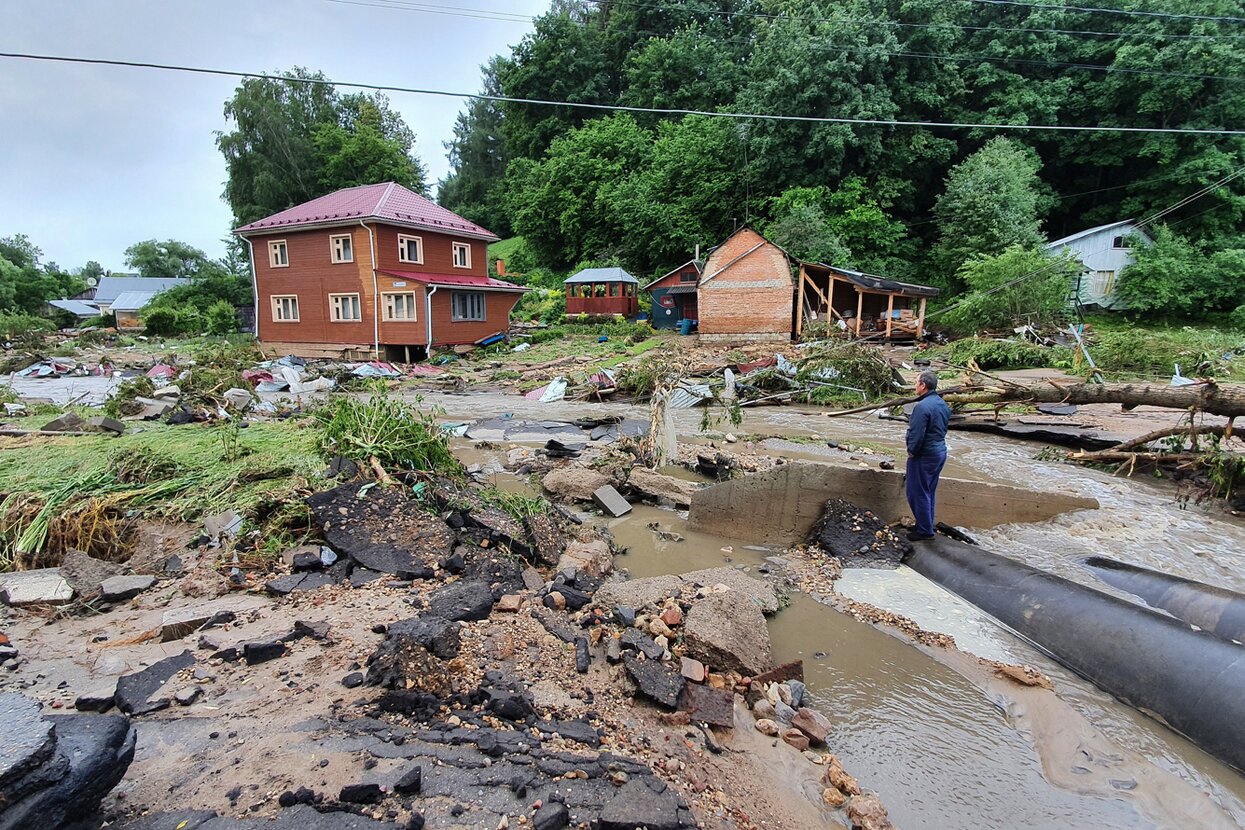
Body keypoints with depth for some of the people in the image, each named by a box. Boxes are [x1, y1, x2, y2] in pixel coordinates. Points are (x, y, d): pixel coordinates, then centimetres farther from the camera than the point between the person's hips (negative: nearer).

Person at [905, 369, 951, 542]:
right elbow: (943, 428, 15)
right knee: (929, 491, 19)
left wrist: (911, 451, -9)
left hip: (925, 455, -9)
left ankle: (924, 530, 8)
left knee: (918, 493, 2)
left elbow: (917, 434, -24)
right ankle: (927, 525, 30)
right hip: (940, 451, 9)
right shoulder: (942, 403, 7)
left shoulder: (923, 406, -23)